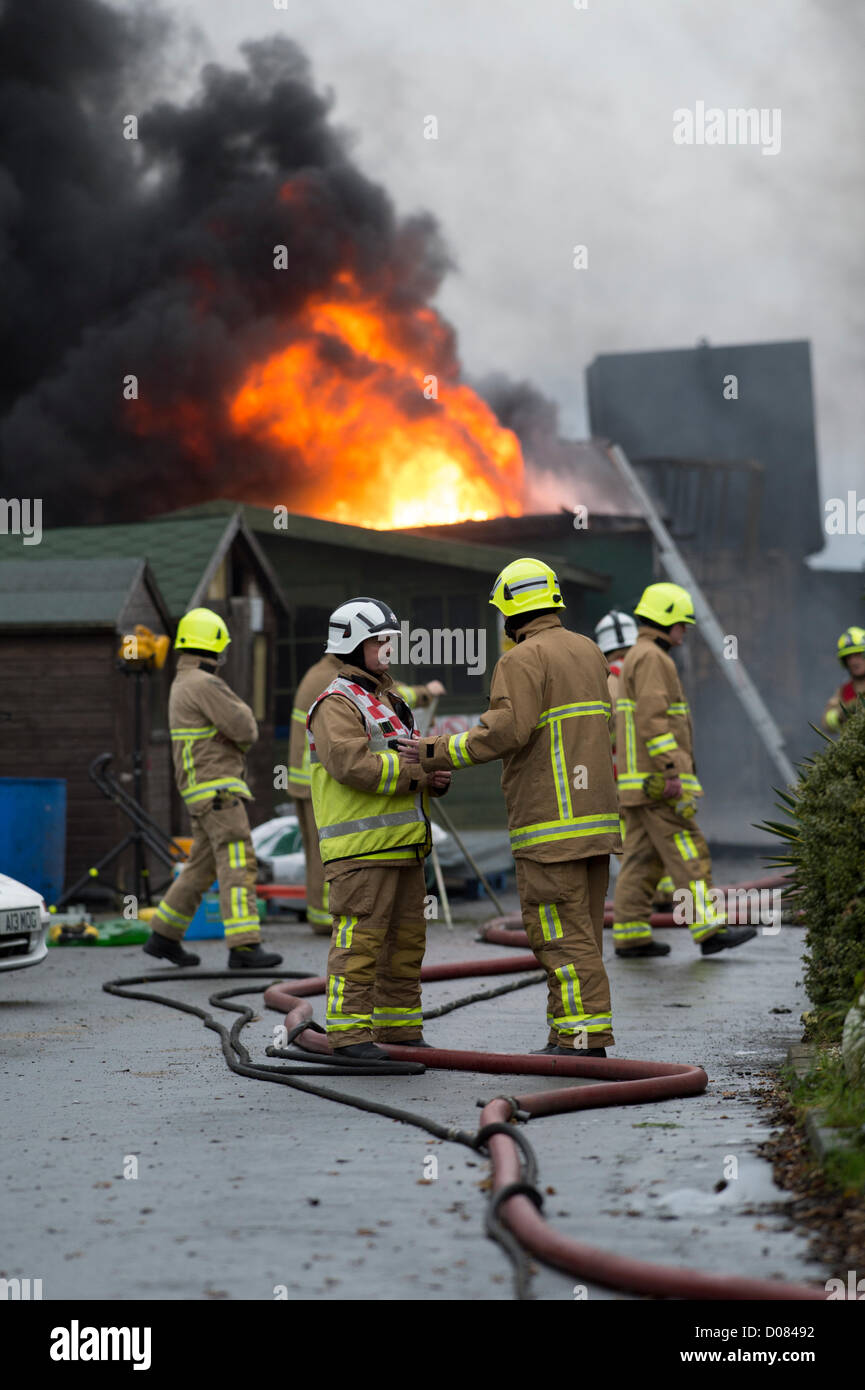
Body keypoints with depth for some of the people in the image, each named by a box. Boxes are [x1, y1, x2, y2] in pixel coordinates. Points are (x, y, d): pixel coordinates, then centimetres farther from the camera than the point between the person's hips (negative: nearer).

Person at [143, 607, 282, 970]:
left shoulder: (182, 686, 19)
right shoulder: (204, 684, -15)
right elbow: (243, 730, -17)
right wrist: (242, 709, 4)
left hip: (204, 792, 10)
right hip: (216, 789, -10)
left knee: (203, 866, 16)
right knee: (238, 863, -14)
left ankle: (164, 937, 21)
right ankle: (244, 947, -20)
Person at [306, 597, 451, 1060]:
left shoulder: (386, 700, 22)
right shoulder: (337, 704, -9)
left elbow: (403, 760, 26)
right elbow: (353, 765, -23)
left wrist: (436, 778, 4)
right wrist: (419, 773, -19)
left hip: (401, 845, 9)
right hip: (361, 847, -9)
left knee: (406, 939, 11)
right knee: (360, 939, -9)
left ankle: (400, 1029, 19)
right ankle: (349, 1032, -6)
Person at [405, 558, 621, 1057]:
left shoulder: (523, 660, -11)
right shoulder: (589, 652, 15)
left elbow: (506, 732, -23)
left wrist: (439, 753, -16)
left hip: (551, 823, -8)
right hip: (595, 819, 9)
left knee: (562, 935, -7)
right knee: (580, 932, 10)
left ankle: (586, 1039, -9)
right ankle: (569, 1038, 12)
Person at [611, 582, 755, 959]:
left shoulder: (637, 658, 21)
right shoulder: (651, 658, -12)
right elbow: (653, 717, -22)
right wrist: (672, 772, -25)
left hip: (640, 781, 10)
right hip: (655, 780, -10)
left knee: (642, 857, 7)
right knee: (687, 854, -10)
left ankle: (629, 934, 5)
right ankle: (709, 928, -12)